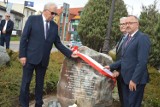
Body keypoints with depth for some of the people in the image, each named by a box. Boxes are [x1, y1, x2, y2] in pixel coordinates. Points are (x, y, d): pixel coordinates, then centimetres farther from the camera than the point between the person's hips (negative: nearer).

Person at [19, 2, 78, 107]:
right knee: (26, 82, 5)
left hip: (43, 60, 3)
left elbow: (58, 43, 6)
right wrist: (22, 55, -11)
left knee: (40, 83, 14)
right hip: (30, 57, -3)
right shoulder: (32, 19, -4)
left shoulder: (54, 26, 6)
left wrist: (70, 53, -6)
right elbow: (24, 38, -5)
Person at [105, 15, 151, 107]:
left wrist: (134, 80, -22)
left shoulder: (143, 38, -14)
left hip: (136, 79, -8)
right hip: (125, 78, 8)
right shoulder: (128, 38, 15)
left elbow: (142, 61, -20)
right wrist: (111, 67, 7)